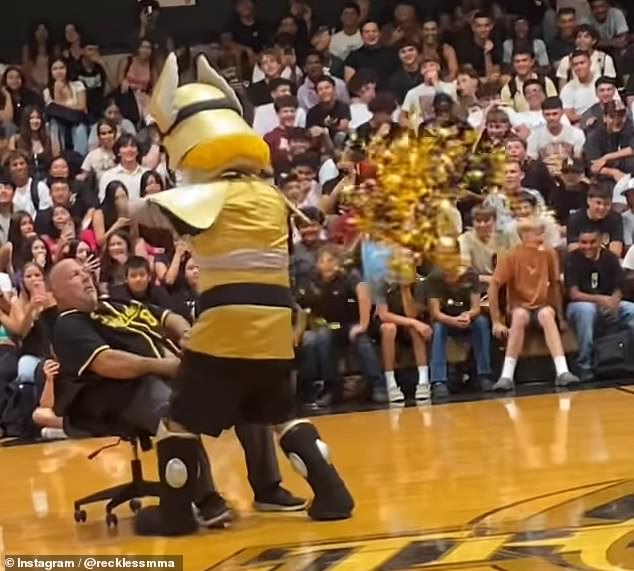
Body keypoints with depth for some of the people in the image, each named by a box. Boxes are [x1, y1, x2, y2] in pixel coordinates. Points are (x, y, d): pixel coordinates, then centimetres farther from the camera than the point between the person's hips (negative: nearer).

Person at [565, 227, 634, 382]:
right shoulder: (573, 259, -11)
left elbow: (618, 291, -3)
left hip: (608, 307, 4)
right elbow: (574, 294, -16)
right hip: (579, 306, -4)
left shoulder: (610, 258, -1)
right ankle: (584, 367, -31)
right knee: (586, 309, -38)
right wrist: (600, 299, -31)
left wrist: (612, 302, -28)